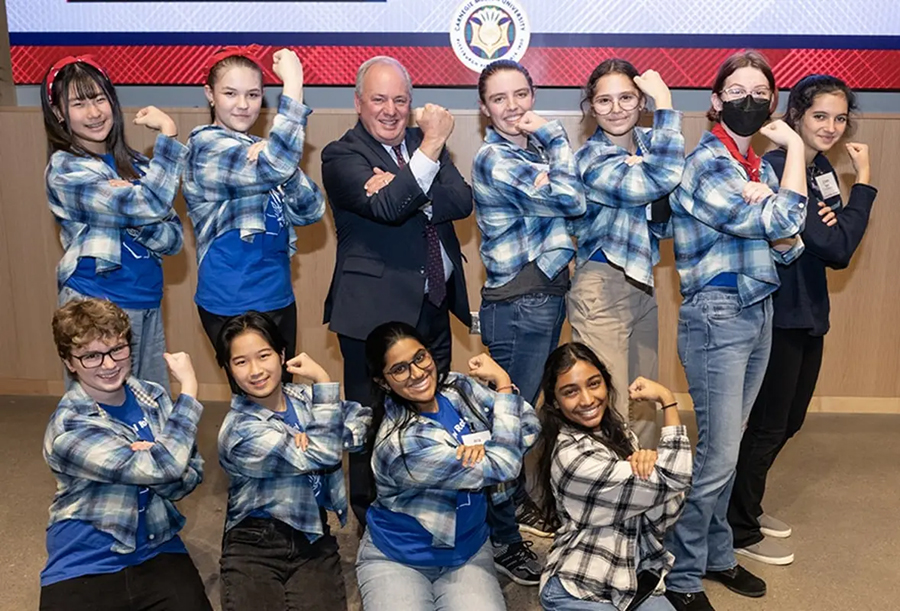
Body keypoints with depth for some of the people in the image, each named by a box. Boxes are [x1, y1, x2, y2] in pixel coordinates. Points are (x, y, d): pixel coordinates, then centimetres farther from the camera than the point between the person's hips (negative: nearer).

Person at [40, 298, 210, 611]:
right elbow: (165, 467, -23)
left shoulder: (153, 396, 0)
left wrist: (155, 461, -18)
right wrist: (189, 387, -16)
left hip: (158, 552, 2)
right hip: (84, 566, -2)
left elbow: (190, 477, 2)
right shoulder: (68, 429, -15)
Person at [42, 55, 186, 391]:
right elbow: (149, 205, -22)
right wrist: (167, 135, -14)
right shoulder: (65, 169, -10)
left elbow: (173, 238, 2)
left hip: (148, 304, 6)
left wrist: (136, 220, -18)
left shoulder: (135, 164, 9)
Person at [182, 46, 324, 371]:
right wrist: (293, 83, -25)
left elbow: (310, 210, -1)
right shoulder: (206, 146, -11)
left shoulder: (261, 149, 11)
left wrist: (282, 167, -19)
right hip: (234, 306, -7)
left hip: (279, 298, 8)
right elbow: (276, 166, -31)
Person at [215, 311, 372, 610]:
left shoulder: (304, 396, 2)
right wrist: (323, 380, -18)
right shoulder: (239, 431, -14)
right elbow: (324, 455, -21)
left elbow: (365, 419, -1)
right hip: (255, 546, -3)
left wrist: (315, 439, -16)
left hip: (314, 541, 3)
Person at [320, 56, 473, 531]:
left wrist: (404, 192, -18)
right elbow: (387, 208, -23)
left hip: (435, 306, 6)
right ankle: (372, 525, 21)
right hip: (376, 311, -6)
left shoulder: (424, 144, 12)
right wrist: (431, 148, -24)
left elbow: (462, 201, -4)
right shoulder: (341, 156, -5)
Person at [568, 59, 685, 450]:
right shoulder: (592, 159, -14)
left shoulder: (648, 144, 7)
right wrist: (665, 104, -21)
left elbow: (665, 226, 9)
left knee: (645, 410, 14)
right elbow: (661, 178, -29)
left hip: (643, 286, 7)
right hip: (602, 289, -7)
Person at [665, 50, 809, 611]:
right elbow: (784, 222, -18)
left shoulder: (762, 168, 14)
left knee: (726, 445, 13)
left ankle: (716, 553, 27)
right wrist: (795, 146, -6)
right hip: (718, 316, -7)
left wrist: (766, 205, -9)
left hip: (759, 312, 8)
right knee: (717, 453, -5)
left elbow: (787, 246, 11)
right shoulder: (706, 165, -12)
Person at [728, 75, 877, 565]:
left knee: (789, 420, 19)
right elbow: (837, 249, -23)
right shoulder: (776, 168, -20)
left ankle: (745, 506, 37)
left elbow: (836, 250, 7)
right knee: (769, 424, 3)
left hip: (809, 313, 9)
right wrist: (863, 182, -18)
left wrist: (831, 225, -13)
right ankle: (739, 530, 20)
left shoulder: (822, 170, 8)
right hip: (777, 314, -9)